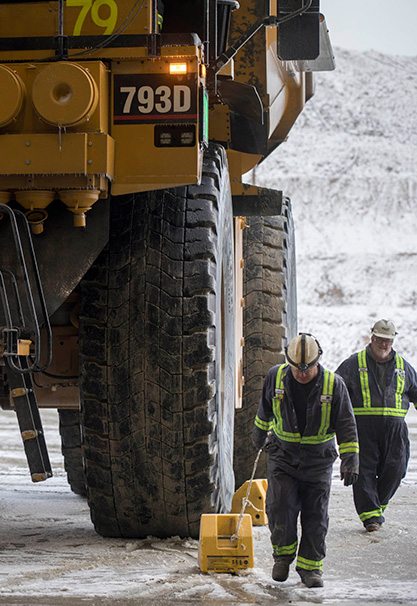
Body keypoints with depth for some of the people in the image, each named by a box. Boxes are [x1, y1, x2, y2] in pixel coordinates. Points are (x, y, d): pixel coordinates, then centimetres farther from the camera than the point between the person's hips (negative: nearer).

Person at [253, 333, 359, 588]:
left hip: (319, 460, 0)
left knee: (315, 515, 1)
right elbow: (265, 410, 14)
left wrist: (350, 459, -15)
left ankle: (310, 566, 13)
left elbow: (346, 426, -8)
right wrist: (260, 436, 26)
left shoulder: (334, 385, -11)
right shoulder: (276, 377, -6)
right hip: (283, 456, 1)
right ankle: (283, 554, 12)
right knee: (280, 507, -11)